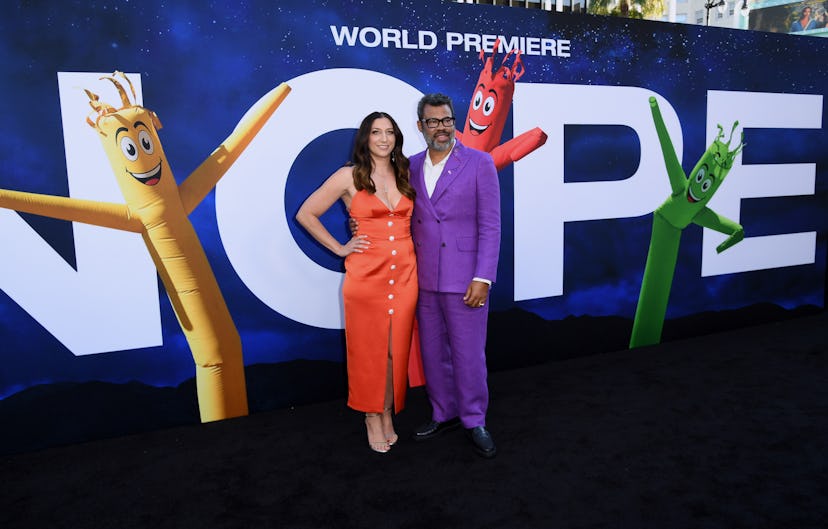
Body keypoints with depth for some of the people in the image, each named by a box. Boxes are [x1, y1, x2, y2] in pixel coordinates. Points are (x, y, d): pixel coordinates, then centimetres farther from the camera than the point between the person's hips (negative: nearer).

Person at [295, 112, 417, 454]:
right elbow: (305, 214, 1)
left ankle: (388, 414, 27)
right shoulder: (349, 176, -1)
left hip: (404, 274, 3)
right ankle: (372, 418, 22)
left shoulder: (405, 175, 10)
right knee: (368, 349, 6)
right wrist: (339, 248, -2)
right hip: (366, 275, -3)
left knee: (396, 348, 9)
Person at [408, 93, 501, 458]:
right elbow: (411, 220, 12)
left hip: (464, 279, -4)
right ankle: (443, 414, 33)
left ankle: (474, 420, 23)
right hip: (423, 279, 5)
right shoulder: (412, 166, 9)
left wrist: (483, 278, -14)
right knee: (432, 352, 14)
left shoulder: (479, 163, -5)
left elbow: (490, 225, -8)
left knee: (468, 354, 4)